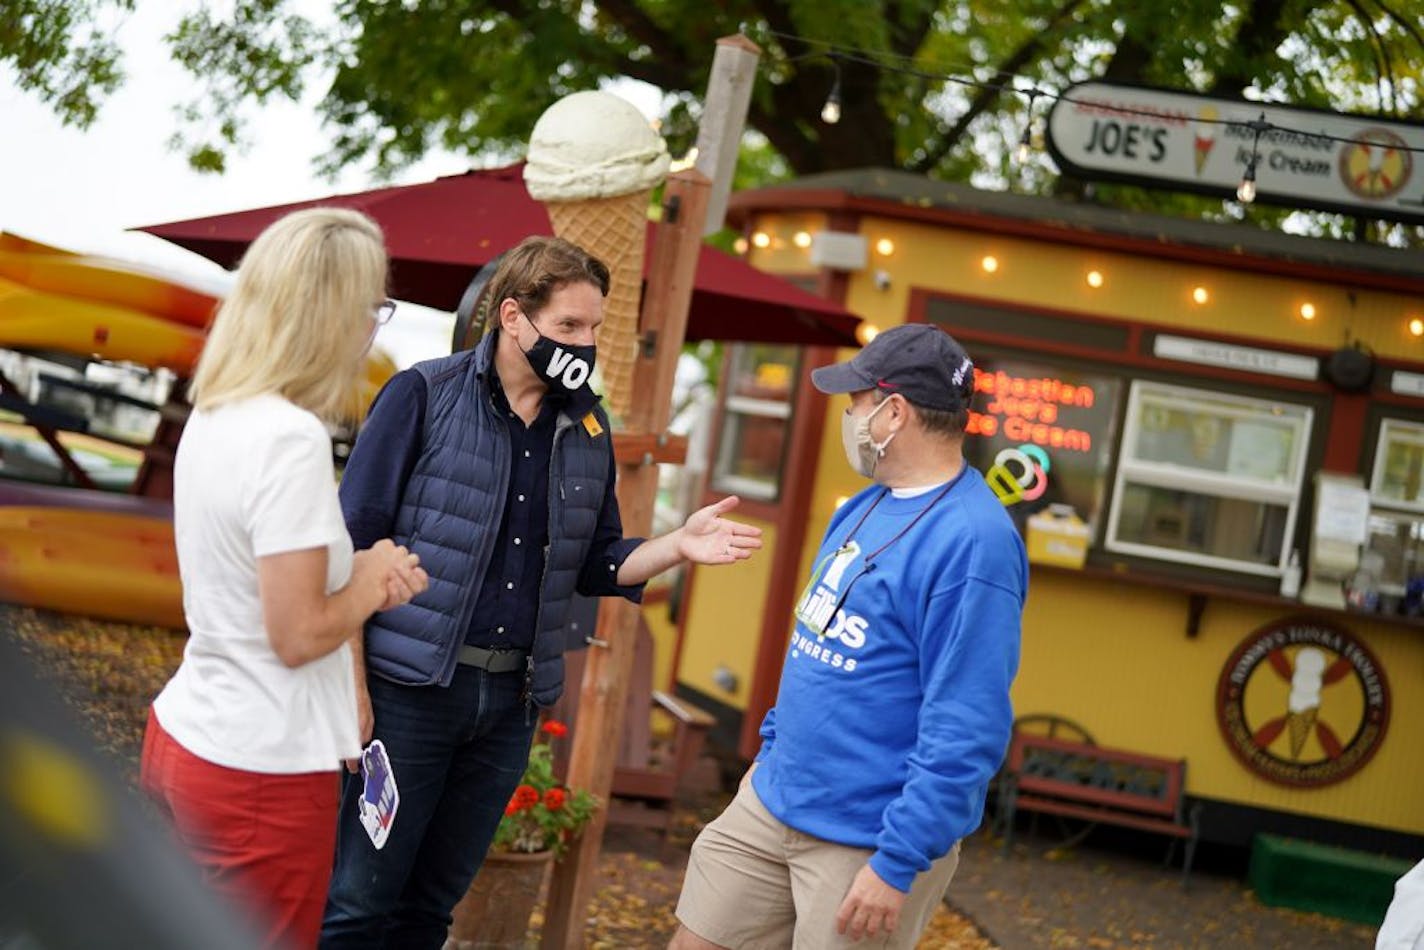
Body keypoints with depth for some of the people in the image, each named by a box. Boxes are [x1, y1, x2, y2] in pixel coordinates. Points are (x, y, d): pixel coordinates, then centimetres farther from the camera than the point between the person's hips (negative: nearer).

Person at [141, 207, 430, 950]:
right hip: (261, 770, -8)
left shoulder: (214, 417, 4)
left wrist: (364, 577, 1)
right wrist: (372, 580, -3)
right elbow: (299, 635, -21)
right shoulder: (291, 438, -21)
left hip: (183, 736, 8)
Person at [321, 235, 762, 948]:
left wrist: (678, 546, -5)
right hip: (408, 692, -5)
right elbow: (352, 544, -8)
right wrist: (350, 683, -12)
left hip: (511, 702, 5)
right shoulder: (424, 396, -6)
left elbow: (596, 566, 14)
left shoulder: (588, 428, 10)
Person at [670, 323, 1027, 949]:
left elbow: (966, 732, -24)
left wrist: (899, 863, -24)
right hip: (771, 800, 8)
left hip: (866, 842, -8)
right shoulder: (865, 507, 9)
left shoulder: (973, 543, -21)